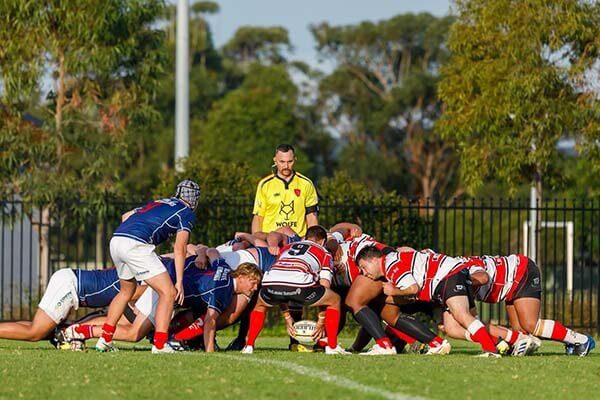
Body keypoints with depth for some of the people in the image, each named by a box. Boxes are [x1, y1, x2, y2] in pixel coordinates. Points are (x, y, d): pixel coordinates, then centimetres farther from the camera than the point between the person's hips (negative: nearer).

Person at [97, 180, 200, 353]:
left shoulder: (159, 203, 30)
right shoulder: (187, 213, 10)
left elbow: (126, 216, 33)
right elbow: (179, 248, 1)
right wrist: (179, 282, 0)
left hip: (116, 239, 8)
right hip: (136, 245, -8)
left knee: (127, 291, 28)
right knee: (168, 293, -1)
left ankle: (105, 339, 26)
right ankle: (160, 345, -10)